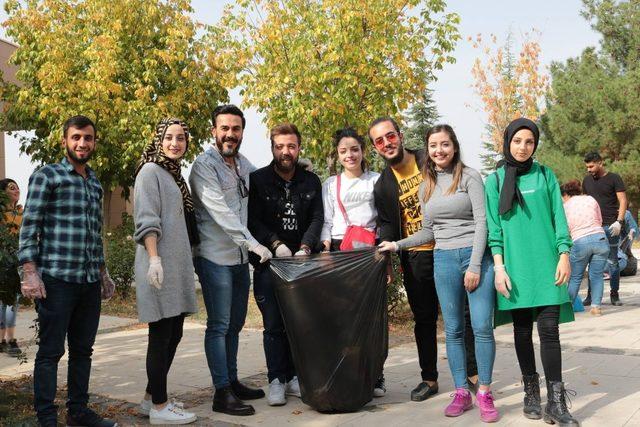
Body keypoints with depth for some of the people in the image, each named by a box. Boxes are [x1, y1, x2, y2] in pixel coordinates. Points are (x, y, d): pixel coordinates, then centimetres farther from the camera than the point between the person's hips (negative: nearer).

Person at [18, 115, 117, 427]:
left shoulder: (95, 184, 18)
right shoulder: (46, 176, 0)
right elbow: (29, 226, -6)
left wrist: (103, 271, 21)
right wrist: (29, 272, -14)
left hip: (90, 281, 6)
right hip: (56, 279, -6)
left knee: (83, 349, 12)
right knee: (51, 351, -1)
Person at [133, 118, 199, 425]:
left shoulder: (174, 174, 20)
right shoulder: (150, 171, -5)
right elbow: (146, 220, -14)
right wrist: (154, 258, -23)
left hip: (177, 263, 9)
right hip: (159, 264, -9)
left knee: (173, 335, 11)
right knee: (161, 335, -4)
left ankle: (152, 398, 22)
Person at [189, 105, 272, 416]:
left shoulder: (243, 163, 11)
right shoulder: (204, 165, -11)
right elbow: (221, 212, -20)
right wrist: (254, 244, -23)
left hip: (240, 256, 7)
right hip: (216, 257, -7)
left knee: (234, 324, 15)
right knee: (219, 325, -3)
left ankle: (232, 381, 26)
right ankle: (222, 393, 3)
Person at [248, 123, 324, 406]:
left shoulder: (311, 182, 10)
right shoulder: (257, 180, 2)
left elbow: (317, 218, 5)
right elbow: (253, 221, -4)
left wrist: (305, 247, -11)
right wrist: (276, 244, -16)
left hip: (303, 261, 2)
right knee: (274, 324, -1)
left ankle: (295, 376, 14)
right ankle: (276, 380, 8)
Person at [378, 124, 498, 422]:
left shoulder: (469, 177, -1)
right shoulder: (426, 187, 14)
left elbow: (481, 222, -6)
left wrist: (475, 265, -13)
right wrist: (398, 245, 11)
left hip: (476, 255, -4)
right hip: (444, 260, 4)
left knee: (482, 327, -6)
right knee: (453, 330, 5)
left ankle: (484, 393, 7)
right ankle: (461, 393, 13)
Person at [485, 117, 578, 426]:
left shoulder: (545, 175, 9)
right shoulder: (495, 180, 6)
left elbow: (558, 217, 7)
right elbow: (493, 227, 3)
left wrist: (564, 255, -2)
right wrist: (499, 267, -4)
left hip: (546, 264, 0)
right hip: (515, 266, 0)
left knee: (549, 330, -6)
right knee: (522, 330, 5)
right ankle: (531, 393, 17)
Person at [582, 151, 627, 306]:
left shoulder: (614, 178, 0)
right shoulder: (587, 180, 13)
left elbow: (623, 200, -4)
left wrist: (619, 221, -15)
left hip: (610, 226, -3)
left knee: (612, 261, 2)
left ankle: (614, 294, 10)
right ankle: (592, 295, 8)